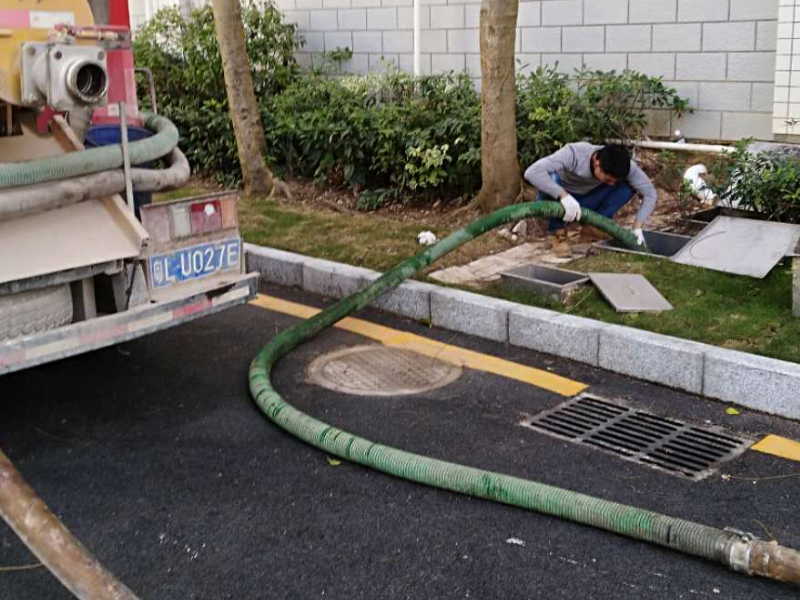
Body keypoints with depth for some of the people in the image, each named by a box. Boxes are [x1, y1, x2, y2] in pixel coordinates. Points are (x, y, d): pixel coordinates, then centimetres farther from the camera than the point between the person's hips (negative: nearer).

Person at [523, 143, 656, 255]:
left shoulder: (622, 164, -23)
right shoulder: (574, 154, -35)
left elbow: (650, 193, -15)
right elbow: (531, 172, -46)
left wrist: (637, 227, -26)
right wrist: (563, 195, -54)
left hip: (585, 203, 3)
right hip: (558, 200, -3)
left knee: (628, 186, -19)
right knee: (551, 178, -37)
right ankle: (559, 233, -16)